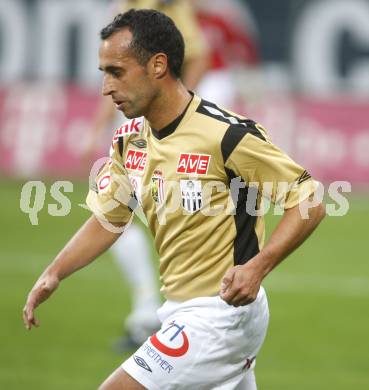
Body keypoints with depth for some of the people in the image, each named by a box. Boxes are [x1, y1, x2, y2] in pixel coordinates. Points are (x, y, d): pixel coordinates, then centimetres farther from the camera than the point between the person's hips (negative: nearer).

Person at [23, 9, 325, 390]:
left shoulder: (227, 135, -20)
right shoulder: (130, 140, 3)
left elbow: (310, 203, -16)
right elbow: (107, 219, 15)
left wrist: (257, 267, -27)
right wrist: (53, 274, 0)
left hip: (221, 312, -8)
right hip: (178, 310, 8)